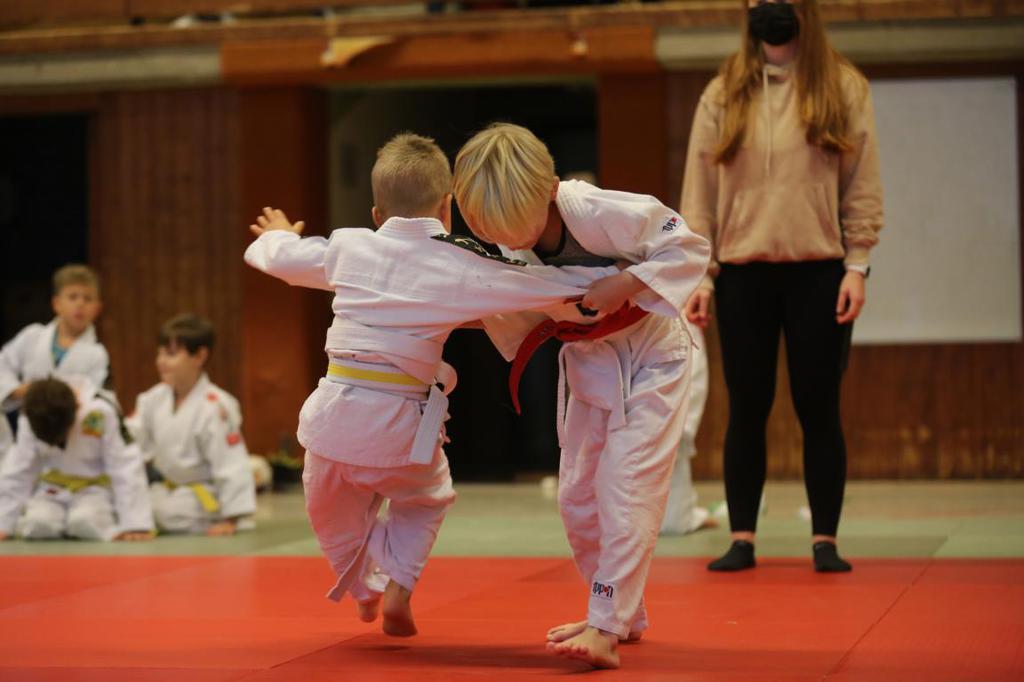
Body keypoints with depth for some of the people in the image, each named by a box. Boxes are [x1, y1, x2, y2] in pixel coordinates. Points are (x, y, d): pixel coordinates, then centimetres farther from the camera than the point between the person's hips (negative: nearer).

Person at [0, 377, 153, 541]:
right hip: (52, 491, 3)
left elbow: (126, 467, -19)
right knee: (37, 522, -26)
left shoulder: (102, 413, -23)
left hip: (96, 489, -2)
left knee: (84, 521, -32)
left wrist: (135, 524, -22)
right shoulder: (31, 418, -14)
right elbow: (17, 470, -5)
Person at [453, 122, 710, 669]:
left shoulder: (603, 214, -32)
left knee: (625, 491, -15)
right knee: (577, 497, 13)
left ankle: (606, 628, -11)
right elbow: (518, 327, -1)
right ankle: (624, 613, 30)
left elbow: (689, 249, -26)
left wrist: (626, 283, -36)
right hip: (588, 366, 7)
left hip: (650, 359, -7)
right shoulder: (507, 249, -12)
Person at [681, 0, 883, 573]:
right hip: (743, 275, 1)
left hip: (819, 274, -1)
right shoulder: (723, 95, 6)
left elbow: (863, 186, 1)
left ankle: (826, 540, 9)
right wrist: (698, 273, 0)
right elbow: (700, 190, 6)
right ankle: (743, 539, 10)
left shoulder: (845, 89, 3)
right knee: (747, 411, 4)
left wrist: (856, 267, -6)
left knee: (819, 409, 2)